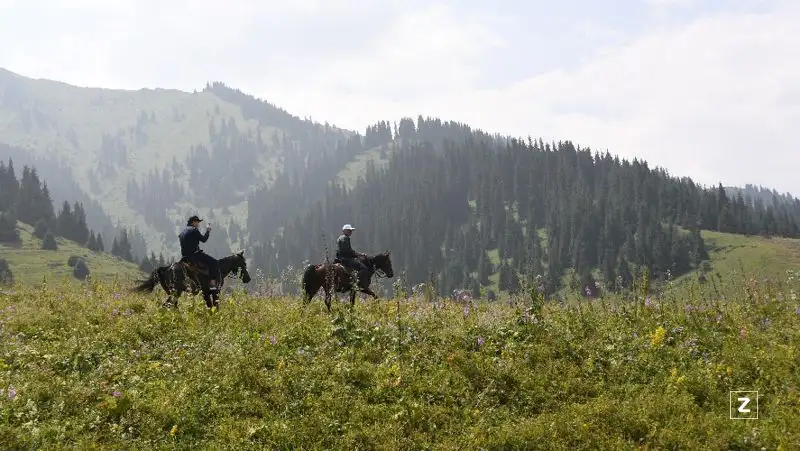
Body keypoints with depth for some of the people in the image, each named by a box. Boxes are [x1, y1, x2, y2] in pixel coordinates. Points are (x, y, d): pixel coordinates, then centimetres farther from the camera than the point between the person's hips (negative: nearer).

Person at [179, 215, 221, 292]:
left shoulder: (183, 231, 16)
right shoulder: (194, 230, -11)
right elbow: (204, 239, -10)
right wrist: (208, 231, 3)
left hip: (185, 255, 10)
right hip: (194, 254, -10)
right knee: (214, 262, -8)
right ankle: (212, 282, -16)